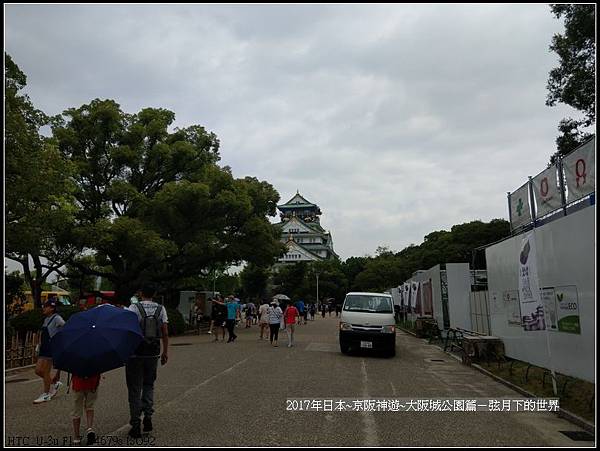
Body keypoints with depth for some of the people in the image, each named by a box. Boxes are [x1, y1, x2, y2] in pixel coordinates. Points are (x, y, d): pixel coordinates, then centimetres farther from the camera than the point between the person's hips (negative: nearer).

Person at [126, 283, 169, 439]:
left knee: (135, 388, 8)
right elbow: (165, 332, 1)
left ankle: (135, 424, 13)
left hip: (136, 353, -3)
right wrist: (165, 352, 8)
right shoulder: (161, 309, 2)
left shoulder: (134, 308, -6)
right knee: (149, 385, 20)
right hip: (153, 353, 3)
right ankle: (148, 416, 9)